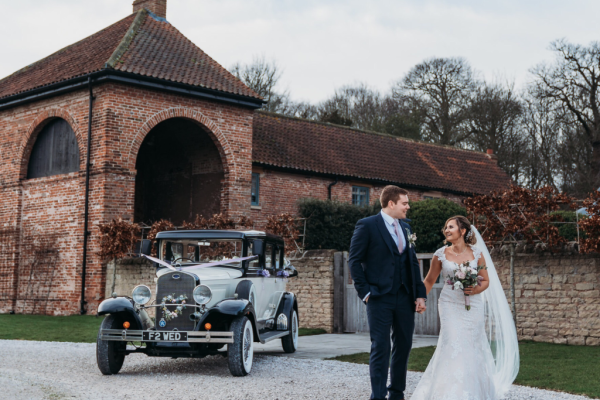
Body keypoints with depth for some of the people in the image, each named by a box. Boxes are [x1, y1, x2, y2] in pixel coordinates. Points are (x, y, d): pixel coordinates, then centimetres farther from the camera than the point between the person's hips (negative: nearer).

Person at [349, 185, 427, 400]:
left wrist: (420, 293, 8)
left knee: (403, 346, 10)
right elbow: (354, 261, -6)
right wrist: (365, 292, -11)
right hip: (380, 299, -6)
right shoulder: (367, 225, -5)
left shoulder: (405, 228, 14)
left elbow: (413, 262, 15)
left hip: (405, 298, 6)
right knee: (380, 349, -4)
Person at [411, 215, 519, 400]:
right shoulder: (440, 255, 1)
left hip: (473, 306, 1)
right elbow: (429, 280, 10)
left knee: (472, 348, 4)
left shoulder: (477, 254, 1)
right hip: (450, 305, -1)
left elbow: (486, 281, 6)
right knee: (453, 345, -12)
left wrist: (475, 290, -13)